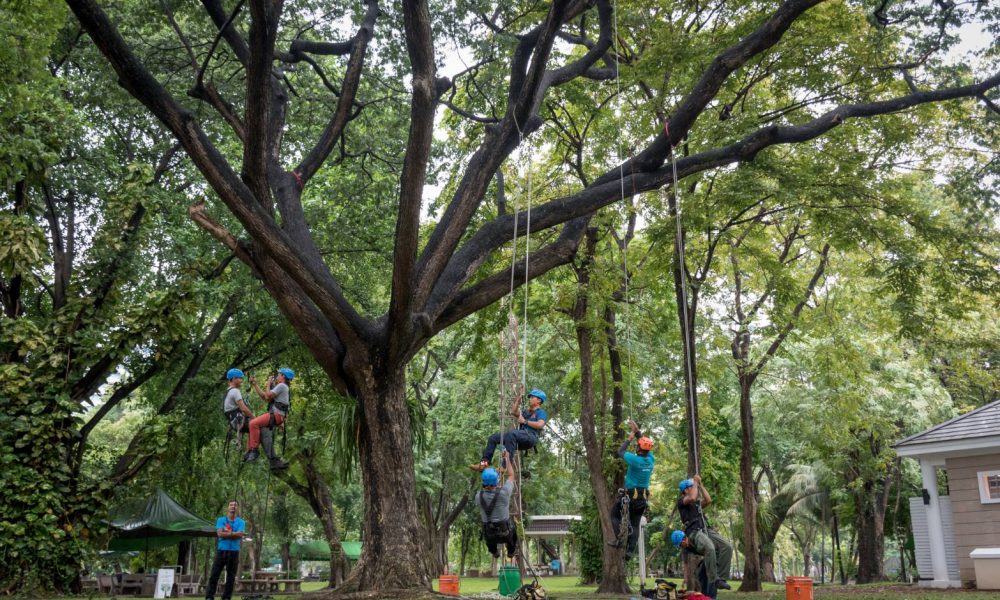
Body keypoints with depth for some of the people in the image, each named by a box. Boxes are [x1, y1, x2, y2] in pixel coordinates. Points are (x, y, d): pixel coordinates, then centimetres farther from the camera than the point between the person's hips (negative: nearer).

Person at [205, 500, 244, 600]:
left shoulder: (241, 522, 6)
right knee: (214, 574, -3)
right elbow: (219, 533, -9)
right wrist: (233, 534, -9)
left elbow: (240, 535, -10)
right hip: (221, 550, 0)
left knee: (231, 577, 2)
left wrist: (227, 532, -9)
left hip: (234, 552, 1)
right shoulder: (221, 520, 6)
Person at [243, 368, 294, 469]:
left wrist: (268, 384, 4)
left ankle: (254, 450, -23)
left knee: (253, 423, -25)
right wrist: (255, 384, 26)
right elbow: (264, 396, 26)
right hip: (274, 415, 11)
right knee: (253, 424, 11)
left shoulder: (282, 386, -5)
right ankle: (249, 451, 9)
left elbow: (268, 396, -11)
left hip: (276, 415, -11)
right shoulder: (279, 386, 28)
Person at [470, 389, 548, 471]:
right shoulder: (526, 412, 33)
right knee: (493, 437, -3)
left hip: (530, 437, -8)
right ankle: (484, 462, -15)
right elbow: (513, 412, 19)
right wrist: (518, 398, 21)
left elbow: (540, 425, -9)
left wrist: (525, 421, -3)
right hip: (520, 438, 8)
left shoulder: (541, 412, 11)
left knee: (511, 433, -39)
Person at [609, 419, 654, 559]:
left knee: (615, 515, 13)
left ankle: (619, 539, -4)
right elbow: (645, 443, 13)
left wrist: (629, 439, 5)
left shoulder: (635, 460, -20)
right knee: (635, 524, 11)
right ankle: (630, 551, 6)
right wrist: (637, 431, 16)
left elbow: (620, 452, -6)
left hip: (630, 494, -5)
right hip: (643, 496, 6)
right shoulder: (651, 459, -3)